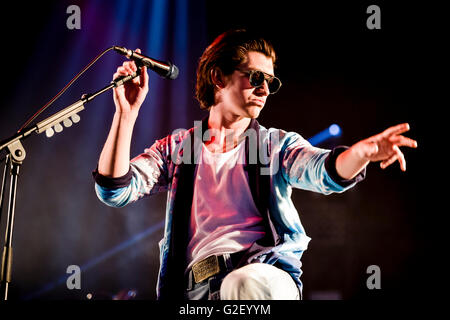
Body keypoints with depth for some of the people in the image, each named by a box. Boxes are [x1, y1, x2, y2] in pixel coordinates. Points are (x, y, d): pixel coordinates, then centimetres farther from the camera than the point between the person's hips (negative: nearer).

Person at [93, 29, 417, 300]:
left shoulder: (278, 144, 17)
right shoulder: (178, 147, 18)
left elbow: (326, 172, -4)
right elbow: (115, 190, 5)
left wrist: (362, 152, -28)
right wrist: (126, 113, -4)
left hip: (267, 269, 1)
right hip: (200, 282, 0)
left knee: (254, 285, -34)